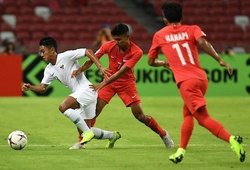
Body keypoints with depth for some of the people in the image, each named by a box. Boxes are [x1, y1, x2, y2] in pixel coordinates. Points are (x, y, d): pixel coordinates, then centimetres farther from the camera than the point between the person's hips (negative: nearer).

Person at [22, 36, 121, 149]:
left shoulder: (66, 56, -11)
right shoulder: (49, 70, 12)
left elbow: (88, 52, -13)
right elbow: (42, 87, 11)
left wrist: (100, 67, -21)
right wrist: (30, 87, -9)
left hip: (86, 89, -9)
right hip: (79, 93, 9)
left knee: (63, 107, -28)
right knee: (84, 128, 10)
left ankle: (87, 132, -19)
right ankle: (112, 136, 32)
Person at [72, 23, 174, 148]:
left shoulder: (136, 52, -23)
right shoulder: (109, 46, -15)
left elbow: (121, 72, -30)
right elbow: (92, 59, -10)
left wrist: (103, 84, -38)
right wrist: (80, 70, -30)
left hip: (127, 83, -2)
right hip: (109, 81, 2)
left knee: (139, 115, -5)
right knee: (94, 110, -14)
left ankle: (164, 135, 17)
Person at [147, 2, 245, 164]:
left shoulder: (159, 35, 13)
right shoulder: (192, 29, 12)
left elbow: (151, 61, 23)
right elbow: (202, 42, -11)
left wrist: (164, 63, 43)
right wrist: (220, 60, -13)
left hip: (186, 81, -4)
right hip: (202, 78, 4)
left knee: (203, 117, -12)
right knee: (188, 114, 23)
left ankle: (231, 139, -33)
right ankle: (181, 151, 23)